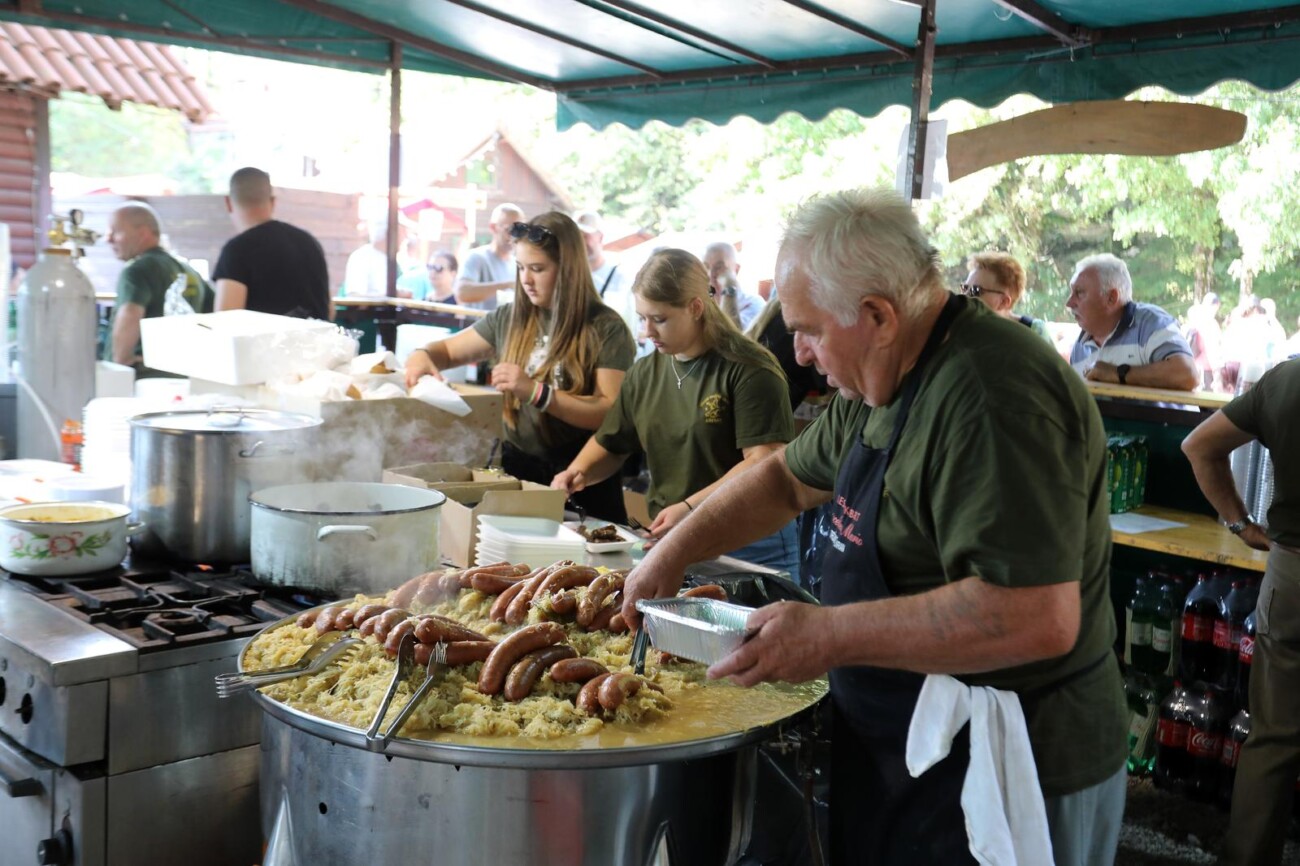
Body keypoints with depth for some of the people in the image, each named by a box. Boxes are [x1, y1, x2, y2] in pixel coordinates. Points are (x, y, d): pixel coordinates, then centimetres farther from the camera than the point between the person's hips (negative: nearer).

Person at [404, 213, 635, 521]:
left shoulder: (605, 328, -5)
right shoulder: (510, 319, 7)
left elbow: (611, 413, -14)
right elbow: (448, 350, 21)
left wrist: (536, 392, -22)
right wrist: (423, 355, -2)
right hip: (518, 467, 3)